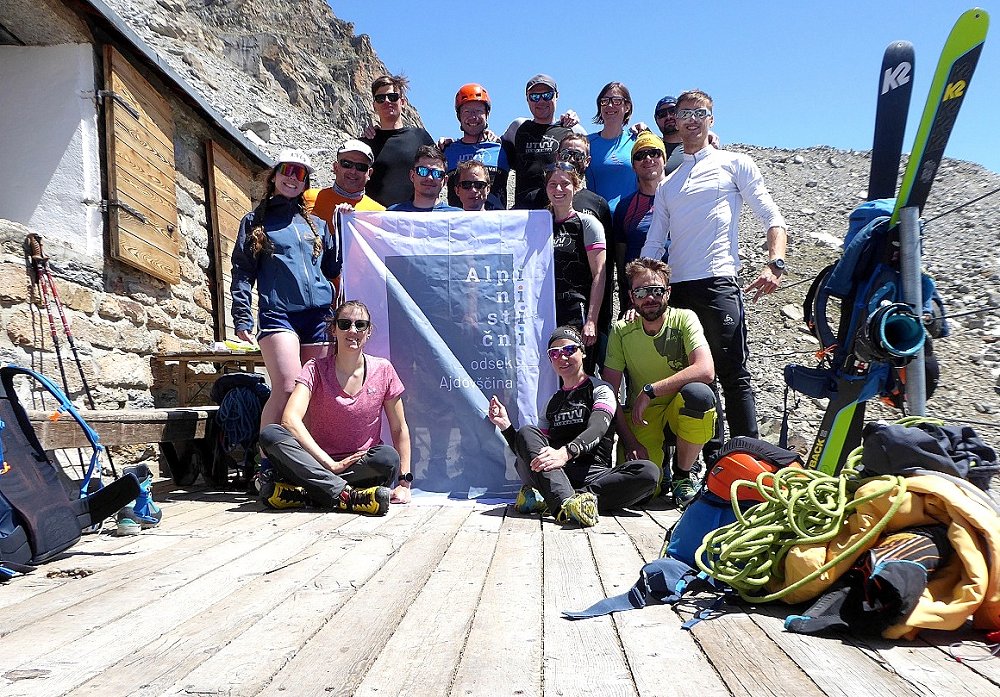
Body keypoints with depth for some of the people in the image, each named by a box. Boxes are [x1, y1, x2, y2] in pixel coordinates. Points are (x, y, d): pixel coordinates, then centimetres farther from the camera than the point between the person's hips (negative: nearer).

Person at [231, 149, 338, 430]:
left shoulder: (317, 224, 22)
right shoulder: (255, 221, 15)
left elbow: (333, 269, 17)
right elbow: (242, 271, 8)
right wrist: (242, 318, -4)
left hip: (319, 315, 3)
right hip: (278, 314, -3)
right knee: (287, 388, -19)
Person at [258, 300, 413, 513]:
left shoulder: (383, 370, 1)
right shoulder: (316, 369, -3)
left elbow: (399, 429, 5)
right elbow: (290, 419, -19)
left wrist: (404, 484, -3)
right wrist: (332, 465, -26)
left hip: (364, 467, 0)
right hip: (318, 462, 0)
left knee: (388, 457, -34)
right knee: (270, 434, -27)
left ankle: (305, 494, -25)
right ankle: (349, 496, -36)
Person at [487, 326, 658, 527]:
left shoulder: (600, 390, 9)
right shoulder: (553, 403, 25)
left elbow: (597, 429, -14)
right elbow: (531, 454, 21)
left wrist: (565, 453, -34)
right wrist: (506, 426, 5)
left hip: (593, 474, -3)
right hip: (553, 474, 3)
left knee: (648, 471, -30)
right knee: (527, 432, -21)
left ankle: (548, 501, -39)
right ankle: (567, 503, -44)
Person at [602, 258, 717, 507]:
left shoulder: (684, 319, -11)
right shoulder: (621, 331, -6)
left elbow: (706, 370, -27)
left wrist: (650, 391, -28)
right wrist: (629, 441, -17)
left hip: (681, 410, 0)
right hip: (641, 415, 0)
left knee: (698, 393, -35)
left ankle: (682, 474, -9)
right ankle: (659, 458, 18)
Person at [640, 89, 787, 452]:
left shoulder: (735, 164, 11)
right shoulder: (667, 184, 23)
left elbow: (772, 217, 4)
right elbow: (653, 243, 16)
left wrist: (775, 263, -13)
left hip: (718, 283, -5)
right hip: (675, 289, 5)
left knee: (733, 375, -7)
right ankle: (713, 458, 16)